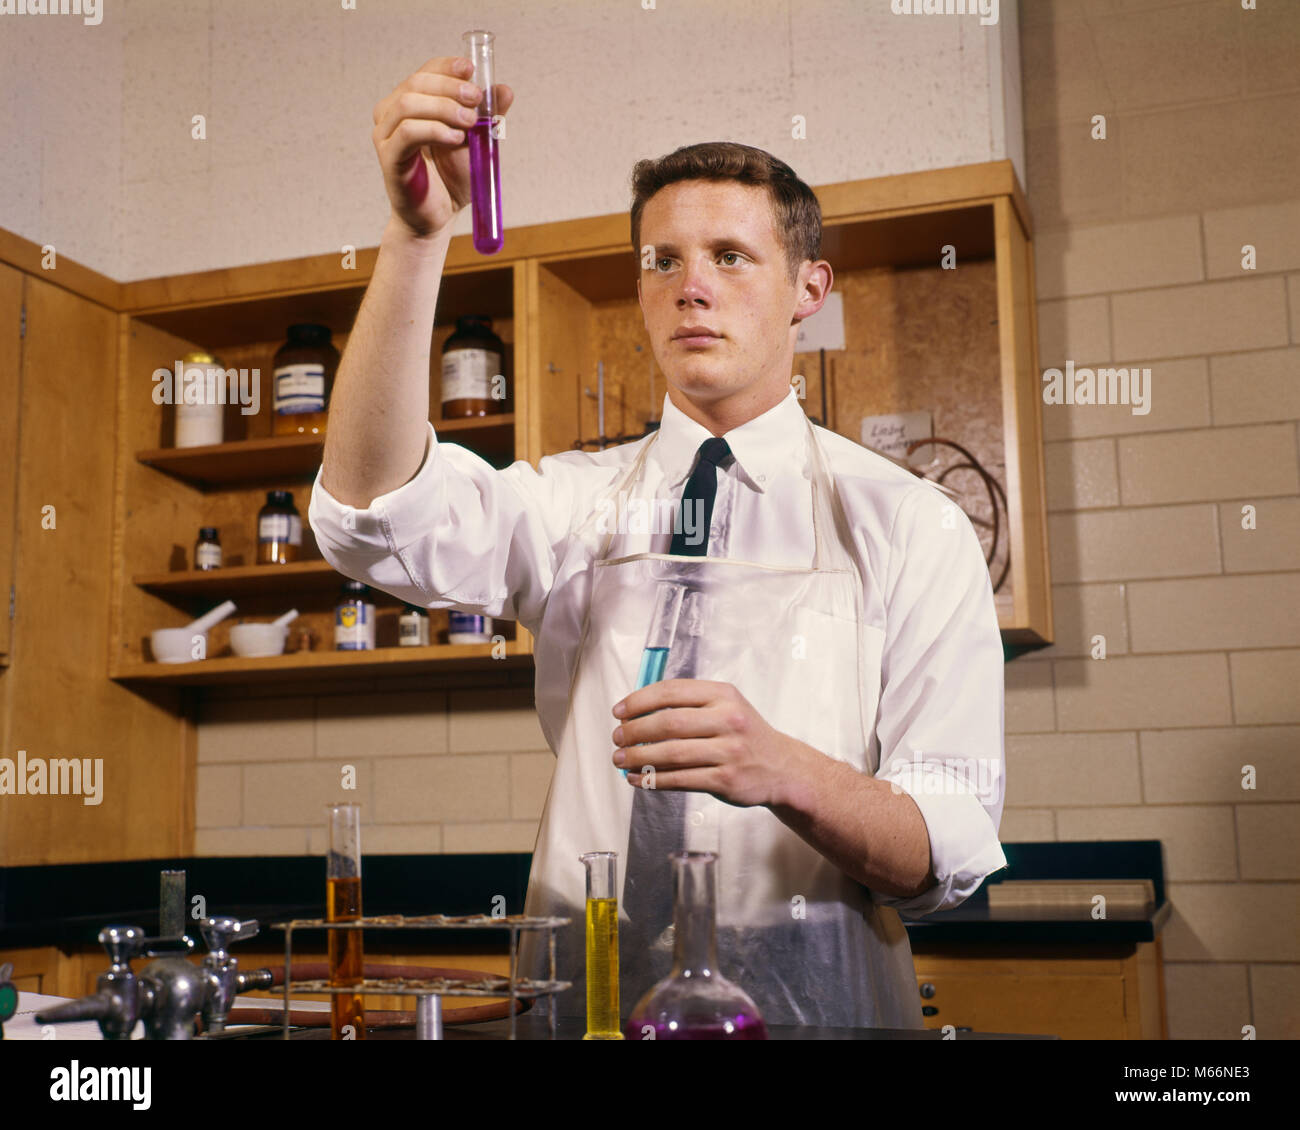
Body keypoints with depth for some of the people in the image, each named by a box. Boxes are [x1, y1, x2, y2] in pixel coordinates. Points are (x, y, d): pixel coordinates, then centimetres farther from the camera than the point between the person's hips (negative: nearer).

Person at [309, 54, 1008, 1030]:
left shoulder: (909, 526, -1)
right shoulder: (579, 501, 5)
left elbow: (953, 853, -7)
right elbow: (377, 511, -15)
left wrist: (782, 770, -28)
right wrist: (418, 230, -25)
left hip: (810, 989, -1)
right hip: (587, 986, 2)